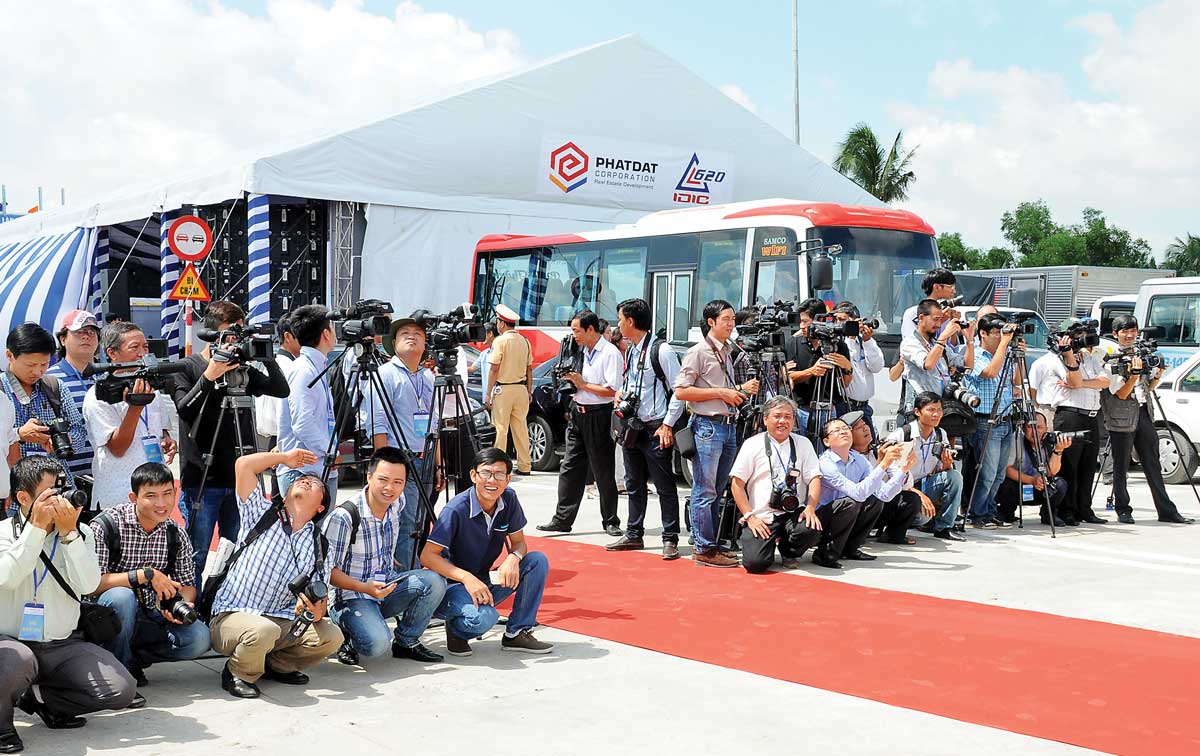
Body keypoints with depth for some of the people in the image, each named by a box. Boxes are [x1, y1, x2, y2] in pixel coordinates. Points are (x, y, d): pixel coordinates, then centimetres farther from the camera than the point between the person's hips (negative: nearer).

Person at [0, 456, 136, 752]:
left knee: (122, 691, -15)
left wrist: (68, 532, -17)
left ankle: (43, 700, 10)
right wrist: (37, 526, -21)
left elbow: (89, 585, -9)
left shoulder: (79, 534, 7)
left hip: (64, 645, 4)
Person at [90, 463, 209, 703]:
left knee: (198, 638, -19)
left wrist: (184, 604, -15)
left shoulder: (176, 534, 1)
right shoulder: (104, 526, -15)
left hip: (149, 618, 4)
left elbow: (187, 584, 8)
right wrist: (145, 575, -27)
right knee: (122, 596, -37)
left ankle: (133, 658, 2)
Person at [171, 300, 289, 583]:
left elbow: (281, 390, 4)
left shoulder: (242, 368, 11)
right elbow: (185, 410, -14)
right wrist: (208, 377, -25)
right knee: (195, 559, -1)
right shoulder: (187, 368, -1)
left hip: (238, 480, 4)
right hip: (200, 483, -4)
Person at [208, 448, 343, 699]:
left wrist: (317, 609, -15)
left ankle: (277, 665, 9)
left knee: (331, 636, -18)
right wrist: (286, 457, 9)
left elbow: (321, 599, 9)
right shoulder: (263, 515, 6)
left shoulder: (319, 545, 13)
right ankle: (238, 674, -3)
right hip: (231, 617, -4)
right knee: (262, 631, -37)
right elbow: (243, 465, -5)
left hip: (281, 621, 4)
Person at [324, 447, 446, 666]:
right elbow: (329, 570, -17)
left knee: (434, 580, -20)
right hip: (349, 596, -6)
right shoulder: (343, 517, -21)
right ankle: (349, 636, 3)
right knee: (377, 643, -33)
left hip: (387, 587, 6)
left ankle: (406, 641, 0)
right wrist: (365, 588, -29)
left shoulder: (399, 503, -1)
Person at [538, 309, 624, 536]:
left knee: (603, 473, 2)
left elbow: (613, 390, -18)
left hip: (599, 417, -8)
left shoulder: (610, 353, -11)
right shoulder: (582, 351, 14)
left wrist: (583, 384, -14)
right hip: (578, 414, 8)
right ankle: (562, 520, 10)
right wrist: (571, 380, 3)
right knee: (569, 469, 6)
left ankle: (610, 522, 12)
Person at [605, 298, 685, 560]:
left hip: (656, 429, -8)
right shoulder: (630, 351, 13)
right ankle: (634, 535, 24)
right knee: (634, 485, 15)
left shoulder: (661, 350, -12)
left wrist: (667, 425, -13)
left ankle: (670, 539, 3)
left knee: (665, 487, -2)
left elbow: (679, 390, -12)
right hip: (631, 427, 8)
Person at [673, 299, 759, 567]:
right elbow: (681, 391, -13)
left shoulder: (726, 352, 18)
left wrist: (741, 389, 8)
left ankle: (708, 544, 18)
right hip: (707, 426, -8)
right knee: (705, 492, -4)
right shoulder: (698, 352, -6)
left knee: (717, 490, 11)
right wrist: (720, 393, -15)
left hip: (729, 424, 8)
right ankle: (704, 550, 0)